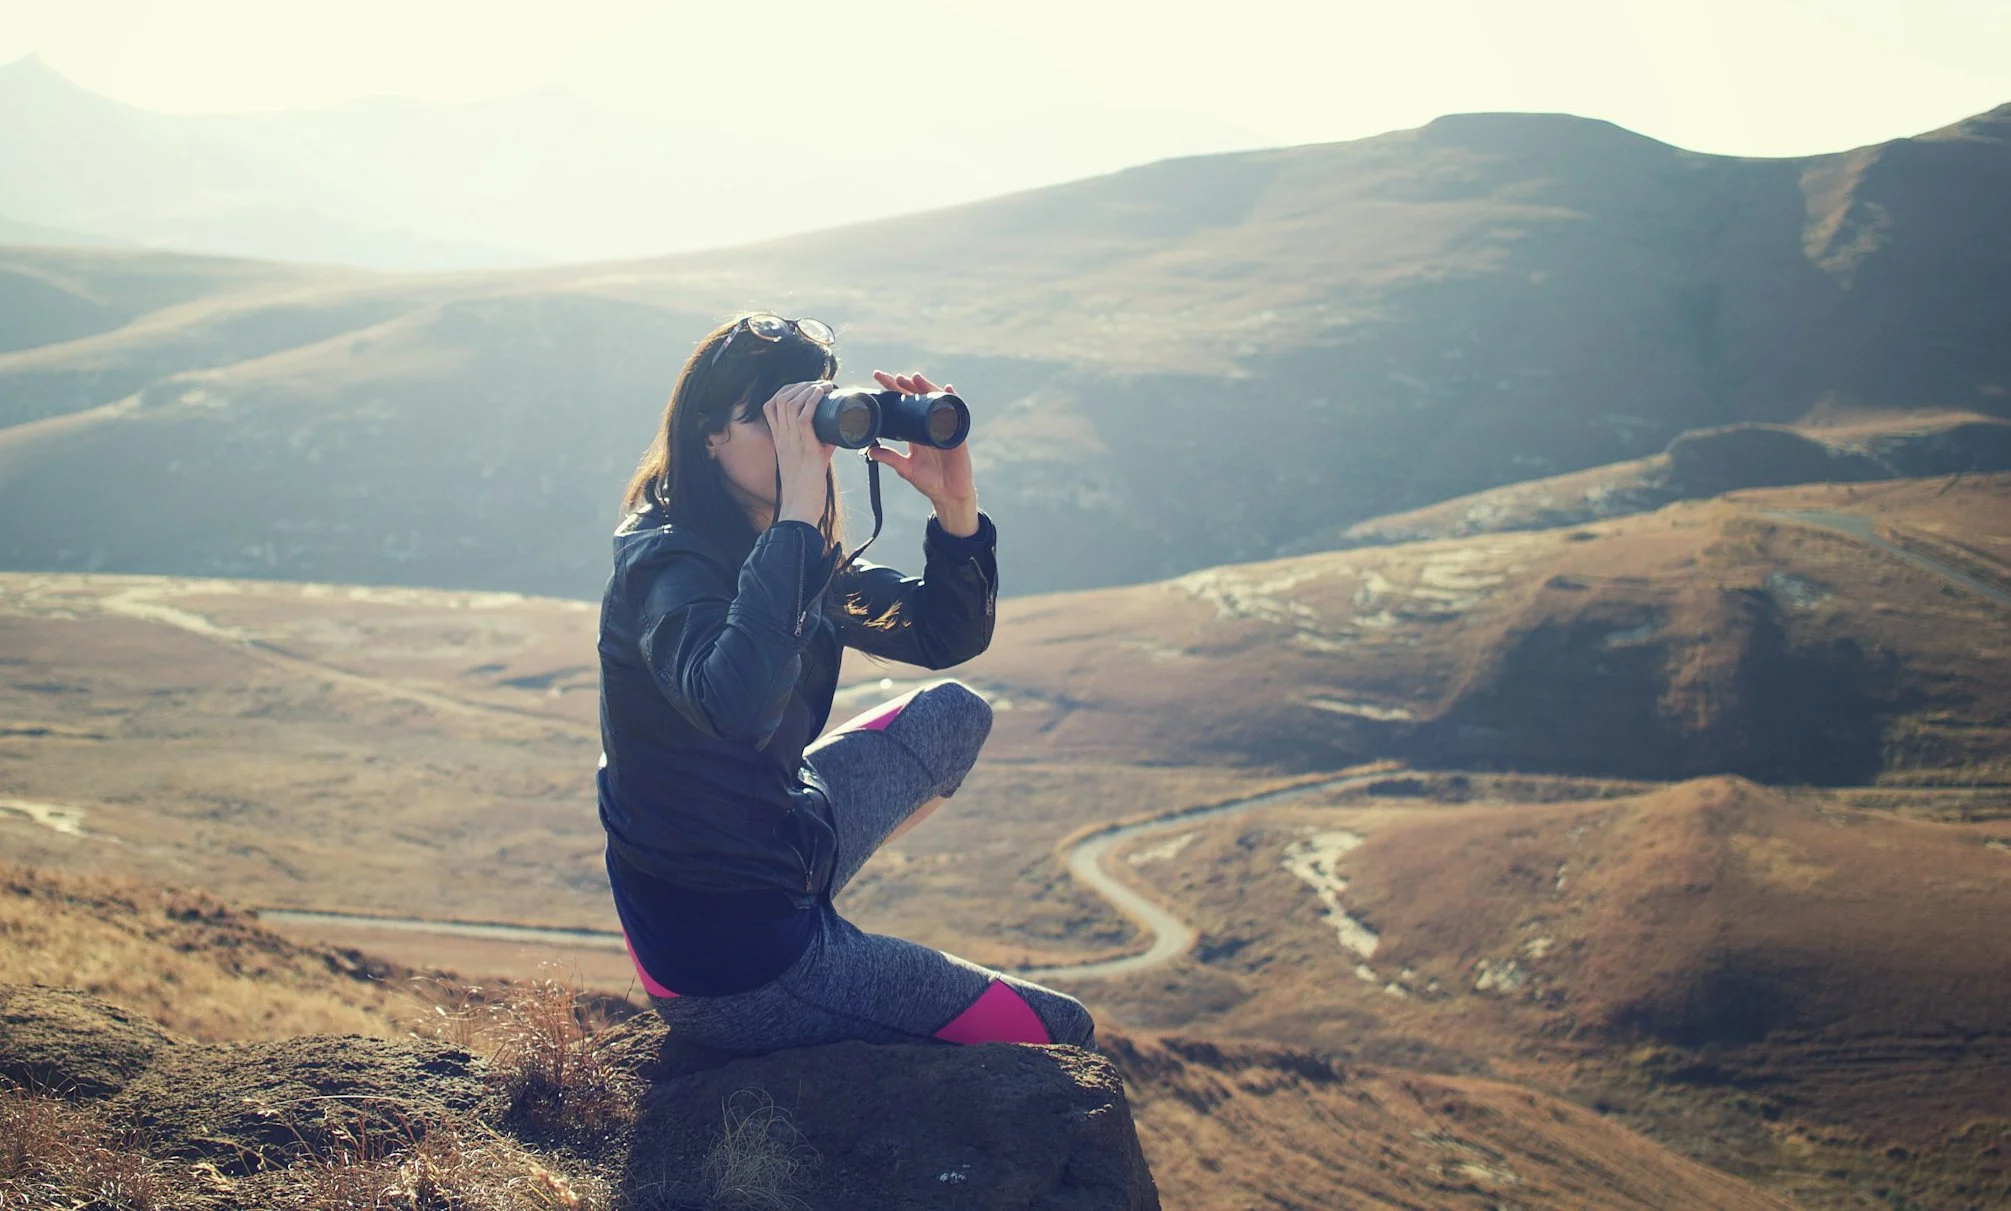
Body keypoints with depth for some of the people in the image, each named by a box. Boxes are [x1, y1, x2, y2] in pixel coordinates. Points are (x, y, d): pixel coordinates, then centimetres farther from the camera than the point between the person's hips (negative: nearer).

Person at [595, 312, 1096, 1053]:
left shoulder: (789, 551, 1)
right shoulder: (667, 563, -25)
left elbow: (947, 635, 4)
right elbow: (738, 706, -45)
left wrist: (955, 506, -13)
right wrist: (798, 515, -41)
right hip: (730, 962, -9)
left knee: (954, 717, 24)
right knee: (1059, 1035, 2)